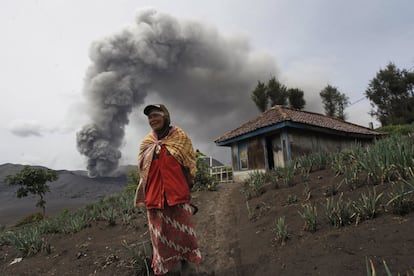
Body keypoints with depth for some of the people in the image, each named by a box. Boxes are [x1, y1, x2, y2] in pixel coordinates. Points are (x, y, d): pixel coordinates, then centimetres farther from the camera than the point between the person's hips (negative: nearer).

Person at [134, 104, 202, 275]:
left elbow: (190, 162, 5)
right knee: (160, 232, 9)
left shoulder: (180, 137, 0)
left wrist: (188, 184, 0)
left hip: (178, 192, -2)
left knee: (181, 228, 8)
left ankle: (184, 260, 28)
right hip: (154, 194, 2)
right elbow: (142, 171, 14)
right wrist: (143, 196, 11)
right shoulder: (146, 143, 7)